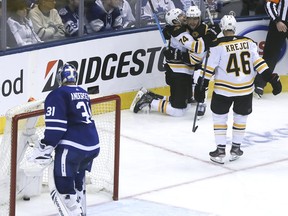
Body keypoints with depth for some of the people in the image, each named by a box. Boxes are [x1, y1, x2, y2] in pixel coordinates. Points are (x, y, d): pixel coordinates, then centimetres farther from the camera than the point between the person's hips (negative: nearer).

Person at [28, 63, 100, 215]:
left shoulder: (57, 95, -6)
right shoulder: (83, 93, 17)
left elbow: (55, 126, -14)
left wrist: (44, 149, -10)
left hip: (72, 147, -8)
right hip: (93, 145, 8)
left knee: (63, 183, -4)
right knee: (77, 176, 28)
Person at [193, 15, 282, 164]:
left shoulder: (218, 45, -10)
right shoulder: (248, 42, 0)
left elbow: (209, 69, -10)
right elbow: (258, 62, -2)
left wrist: (201, 87, -4)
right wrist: (272, 78, 3)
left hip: (224, 88, -3)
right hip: (246, 89, 3)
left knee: (219, 116, 12)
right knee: (241, 117, 20)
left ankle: (220, 150, 8)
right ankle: (236, 148, 24)